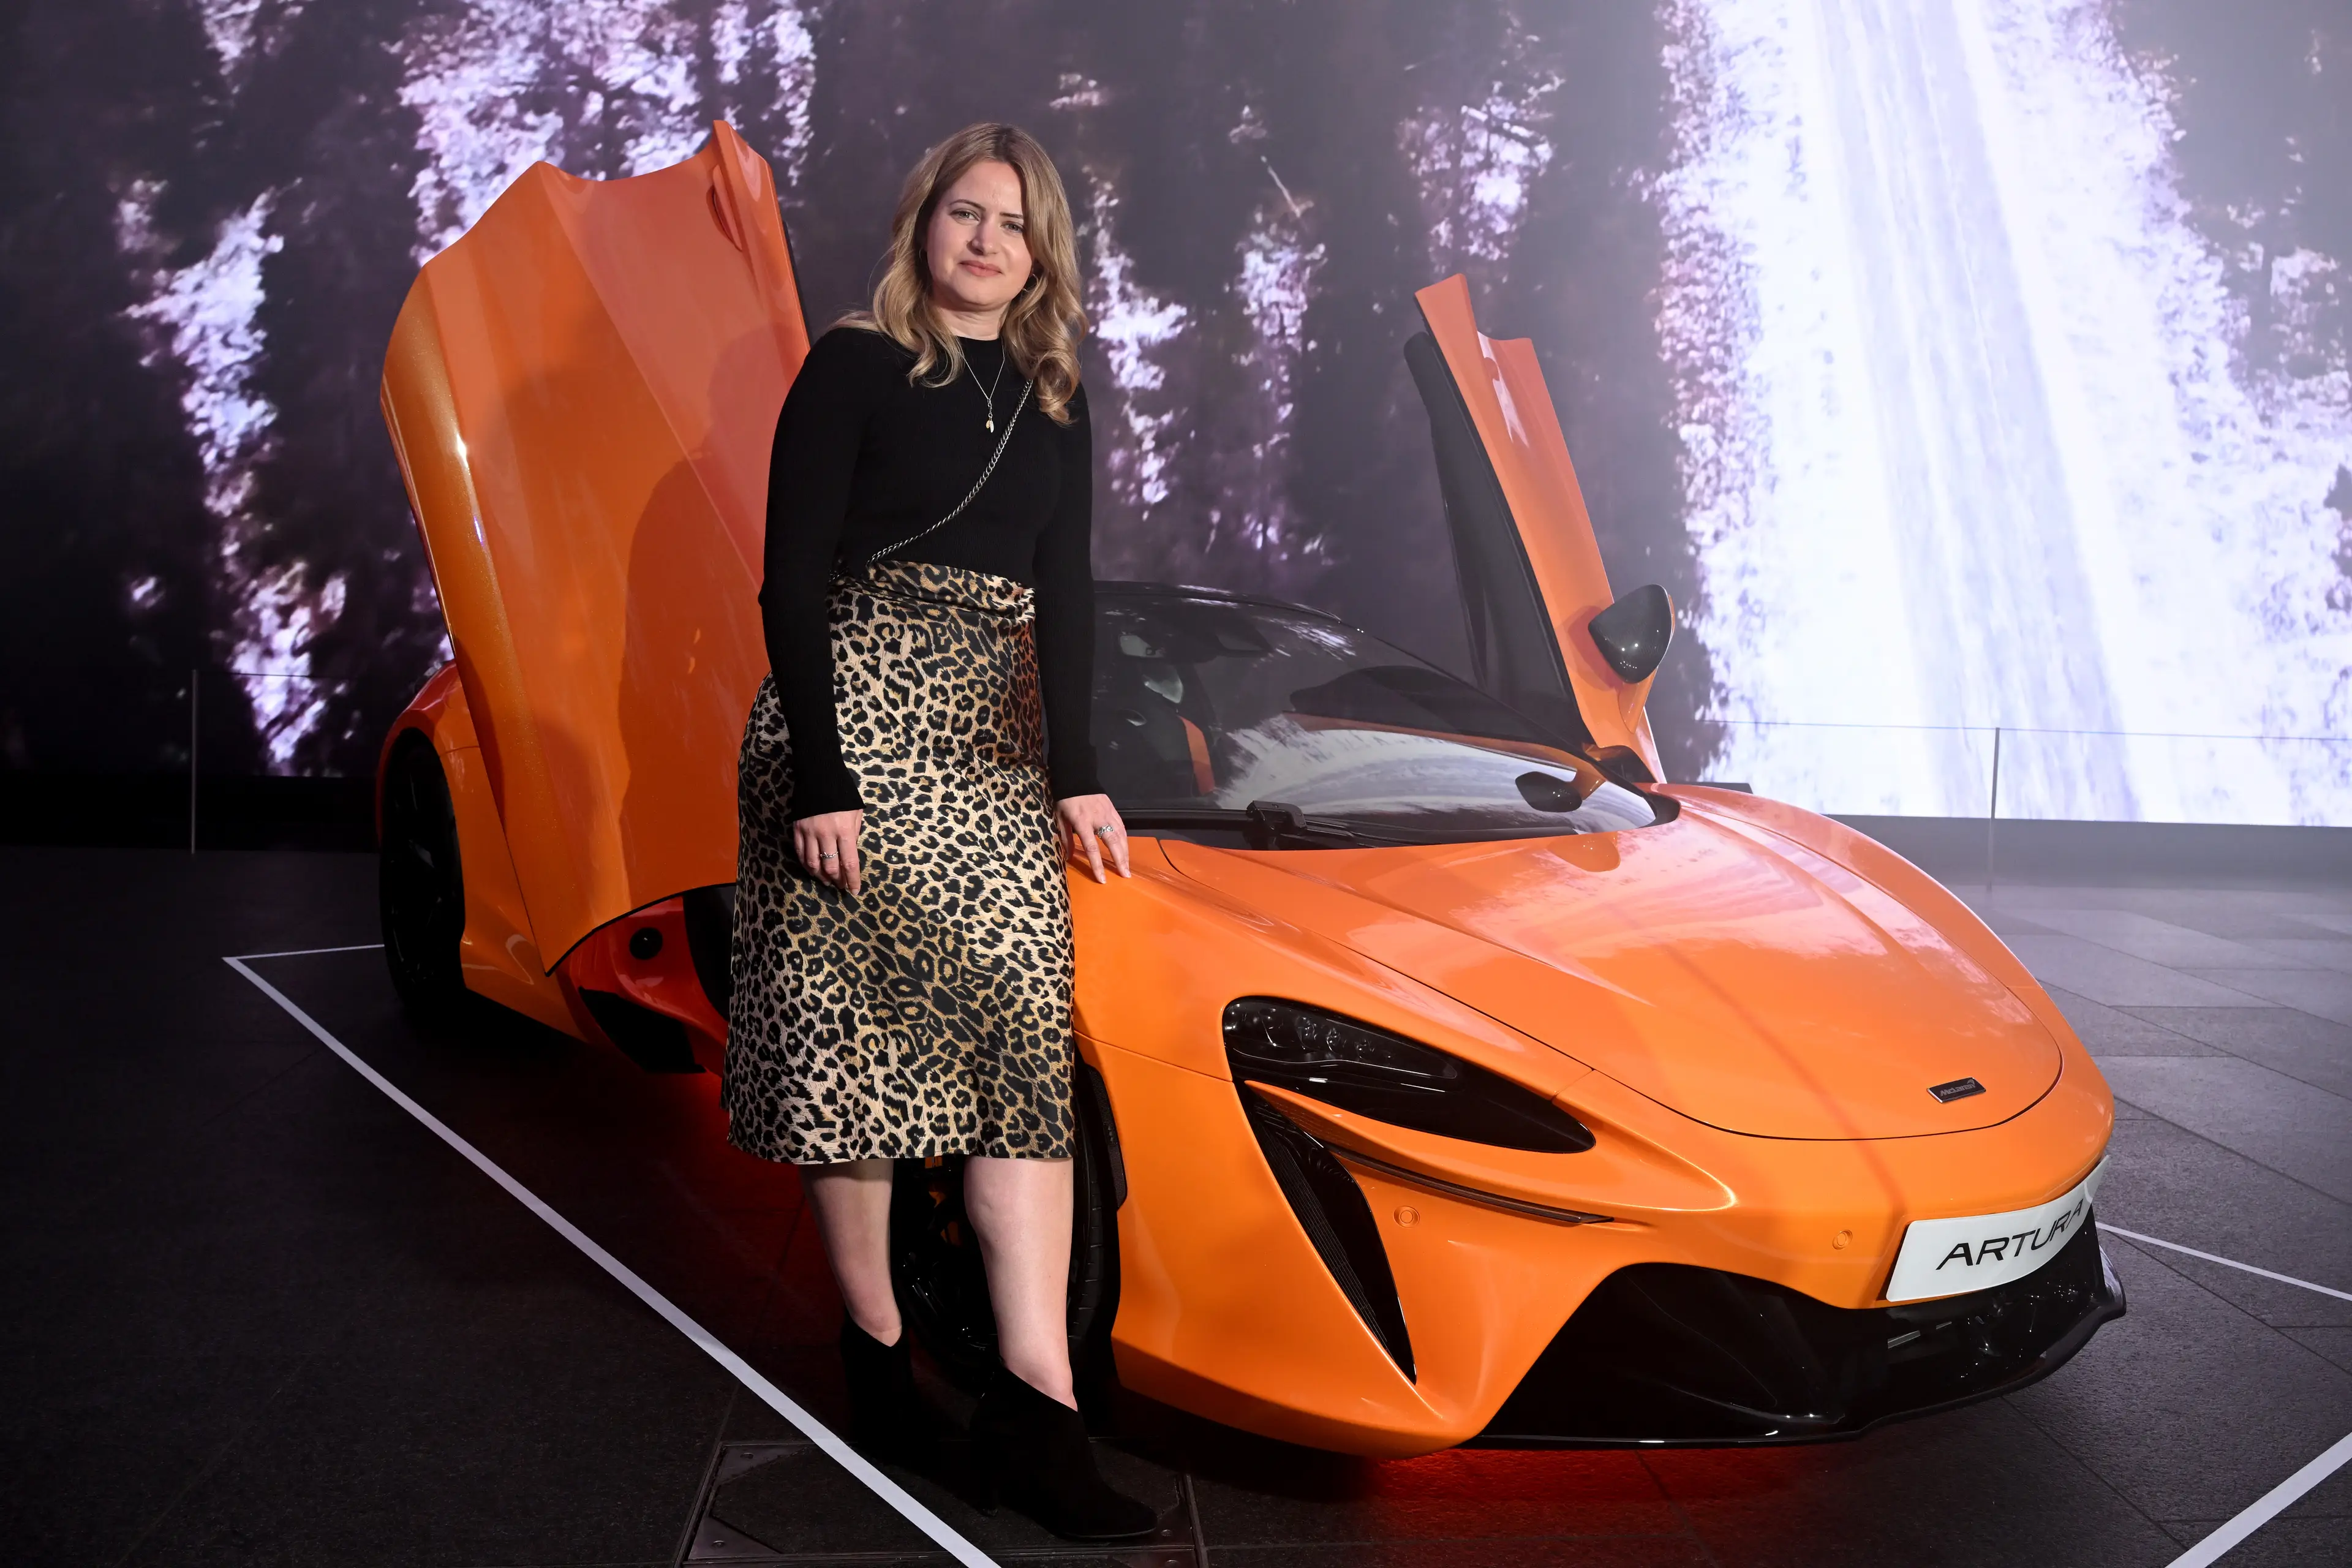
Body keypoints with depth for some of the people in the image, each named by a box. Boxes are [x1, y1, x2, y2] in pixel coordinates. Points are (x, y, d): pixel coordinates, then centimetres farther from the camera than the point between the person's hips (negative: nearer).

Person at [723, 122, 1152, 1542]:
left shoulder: (1054, 403, 17)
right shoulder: (854, 369, 2)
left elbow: (1064, 596, 13)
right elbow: (792, 585, -4)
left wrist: (1075, 773, 2)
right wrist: (820, 777, -13)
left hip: (992, 743, 4)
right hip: (850, 720, -4)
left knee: (1026, 1038, -7)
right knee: (849, 1026, -1)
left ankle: (1037, 1400, -7)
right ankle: (877, 1343, 15)